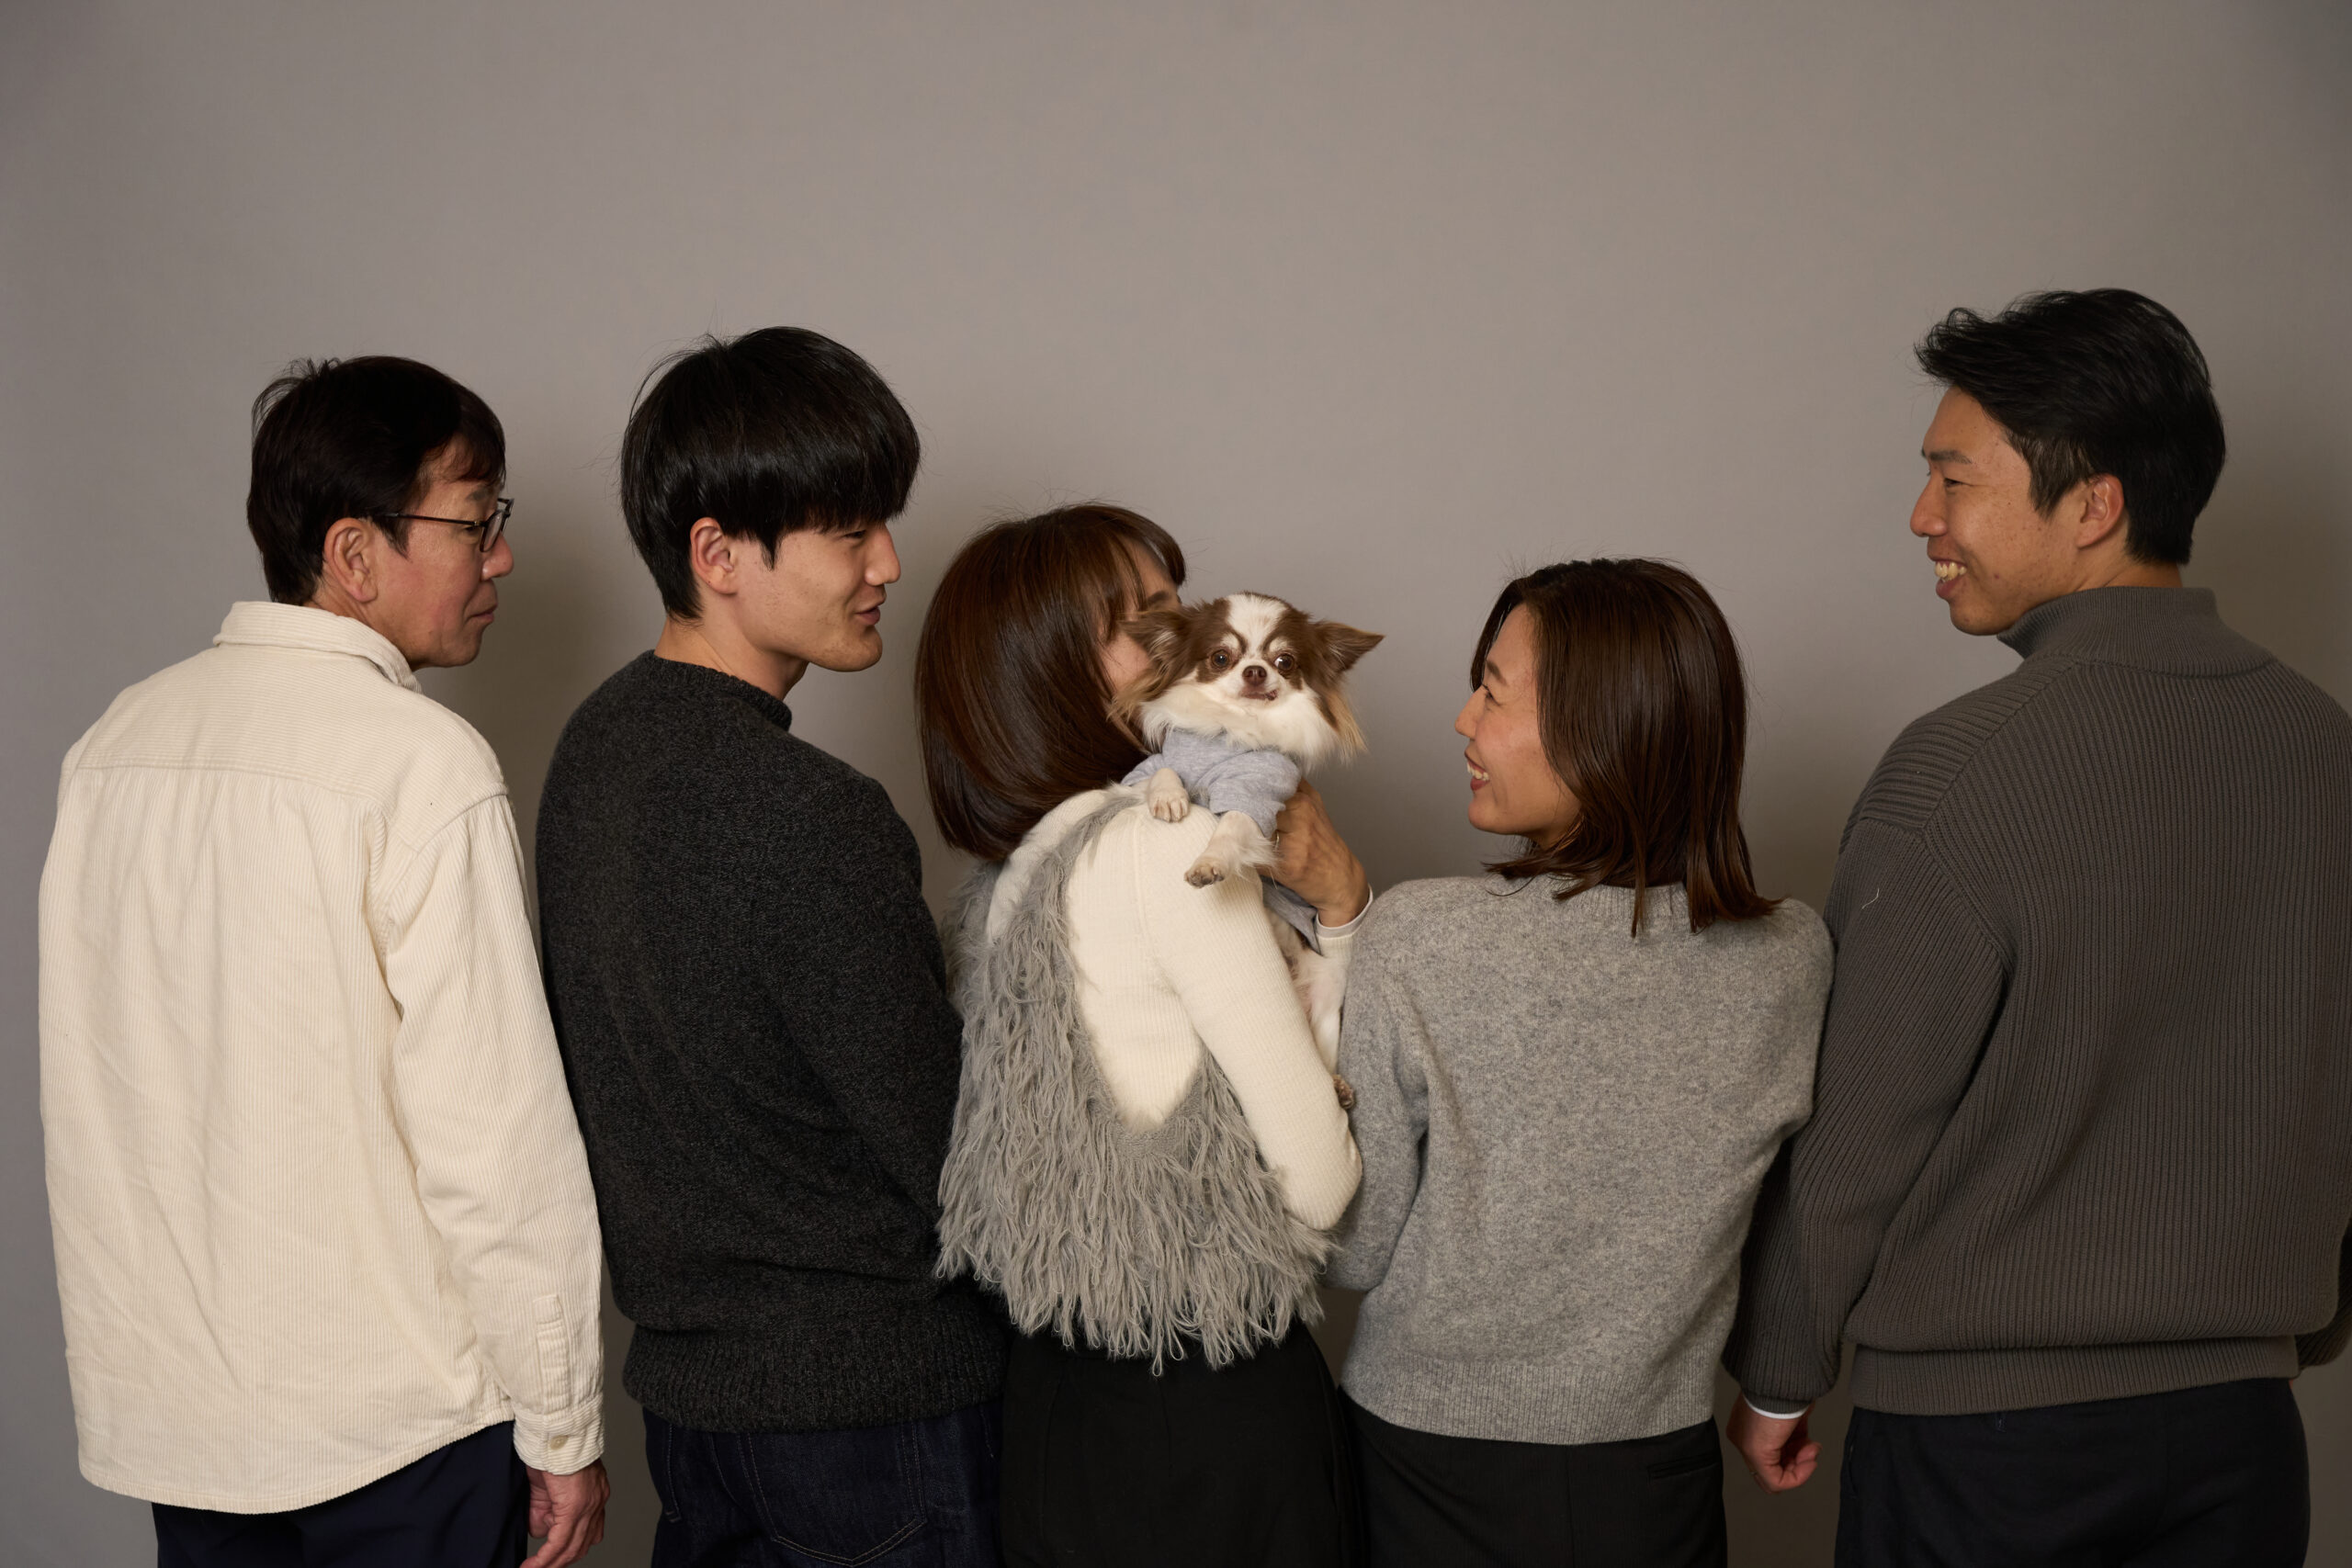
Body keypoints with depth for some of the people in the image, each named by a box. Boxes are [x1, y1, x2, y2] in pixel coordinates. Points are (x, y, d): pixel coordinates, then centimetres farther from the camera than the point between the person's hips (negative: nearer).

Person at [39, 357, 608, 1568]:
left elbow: (82, 1090, 10)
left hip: (167, 1407, 7)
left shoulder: (115, 742, 4)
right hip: (395, 1417, -6)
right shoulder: (421, 761, -17)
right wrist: (564, 1425, -10)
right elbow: (491, 1127, -19)